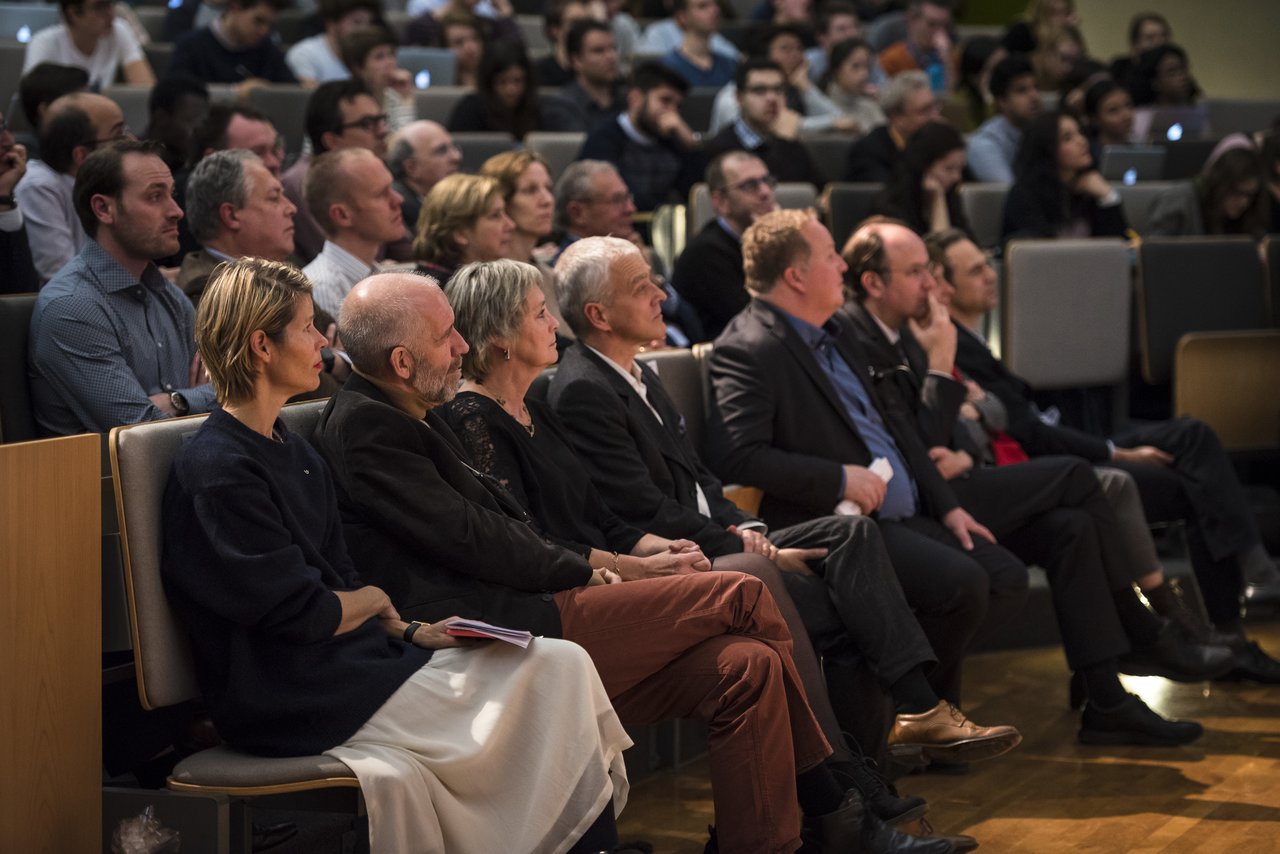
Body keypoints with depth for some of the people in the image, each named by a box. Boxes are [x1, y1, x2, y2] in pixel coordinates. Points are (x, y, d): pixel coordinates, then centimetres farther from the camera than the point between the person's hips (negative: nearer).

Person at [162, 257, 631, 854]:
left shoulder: (293, 452, 17)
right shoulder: (217, 470, -15)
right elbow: (300, 614, -17)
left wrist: (410, 633, 0)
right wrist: (374, 602, 1)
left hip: (354, 657, 10)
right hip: (296, 703, -10)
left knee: (562, 664, -6)